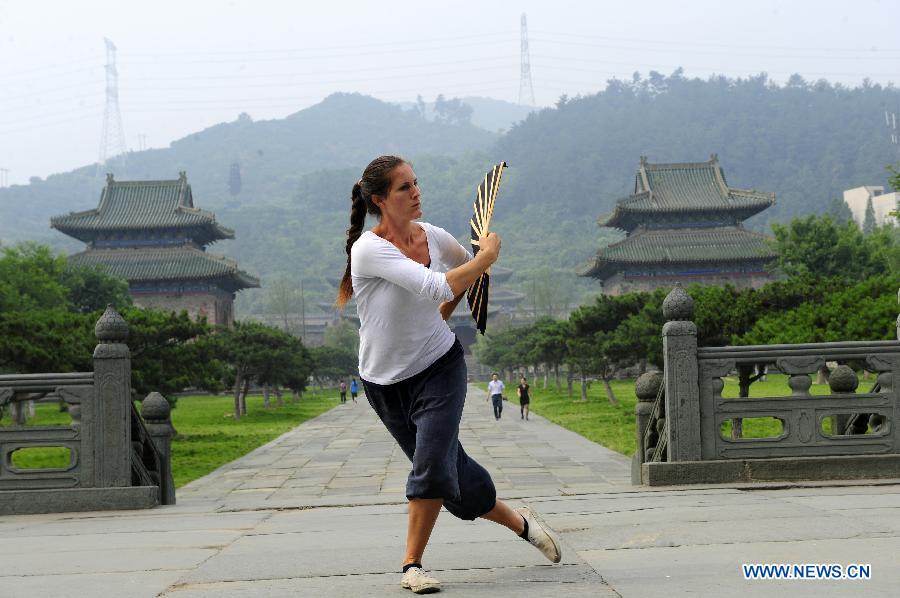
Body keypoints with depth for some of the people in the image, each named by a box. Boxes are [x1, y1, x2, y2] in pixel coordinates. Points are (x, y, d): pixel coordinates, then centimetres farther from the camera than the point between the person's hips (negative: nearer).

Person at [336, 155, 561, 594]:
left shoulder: (433, 237, -5)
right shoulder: (369, 248, -20)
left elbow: (470, 269, 20)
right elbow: (438, 287, -30)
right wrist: (487, 256, -17)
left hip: (439, 367, 2)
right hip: (385, 381, -1)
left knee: (433, 468, -17)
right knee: (454, 475, 6)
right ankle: (519, 522, 30)